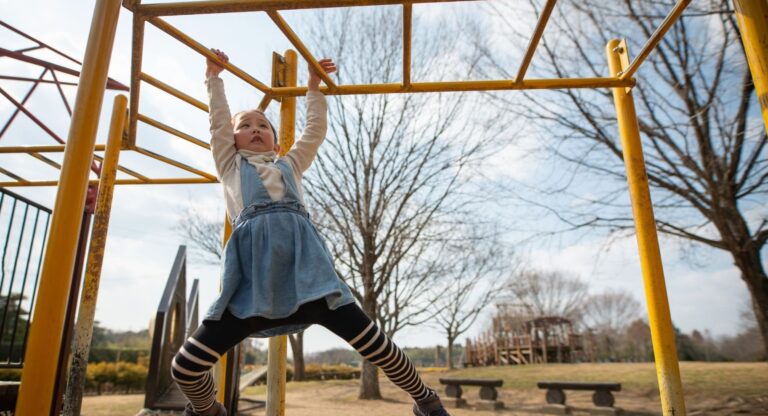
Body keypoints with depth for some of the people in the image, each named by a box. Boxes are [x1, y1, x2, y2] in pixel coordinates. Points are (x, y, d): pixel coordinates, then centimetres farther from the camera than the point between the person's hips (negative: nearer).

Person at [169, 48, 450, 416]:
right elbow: (218, 122, 25)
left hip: (305, 263, 1)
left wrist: (314, 87, 41)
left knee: (372, 342, -6)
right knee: (185, 367, -5)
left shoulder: (290, 164, 31)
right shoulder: (230, 165, 27)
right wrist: (214, 77, 34)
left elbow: (315, 131, 32)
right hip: (253, 274, 0)